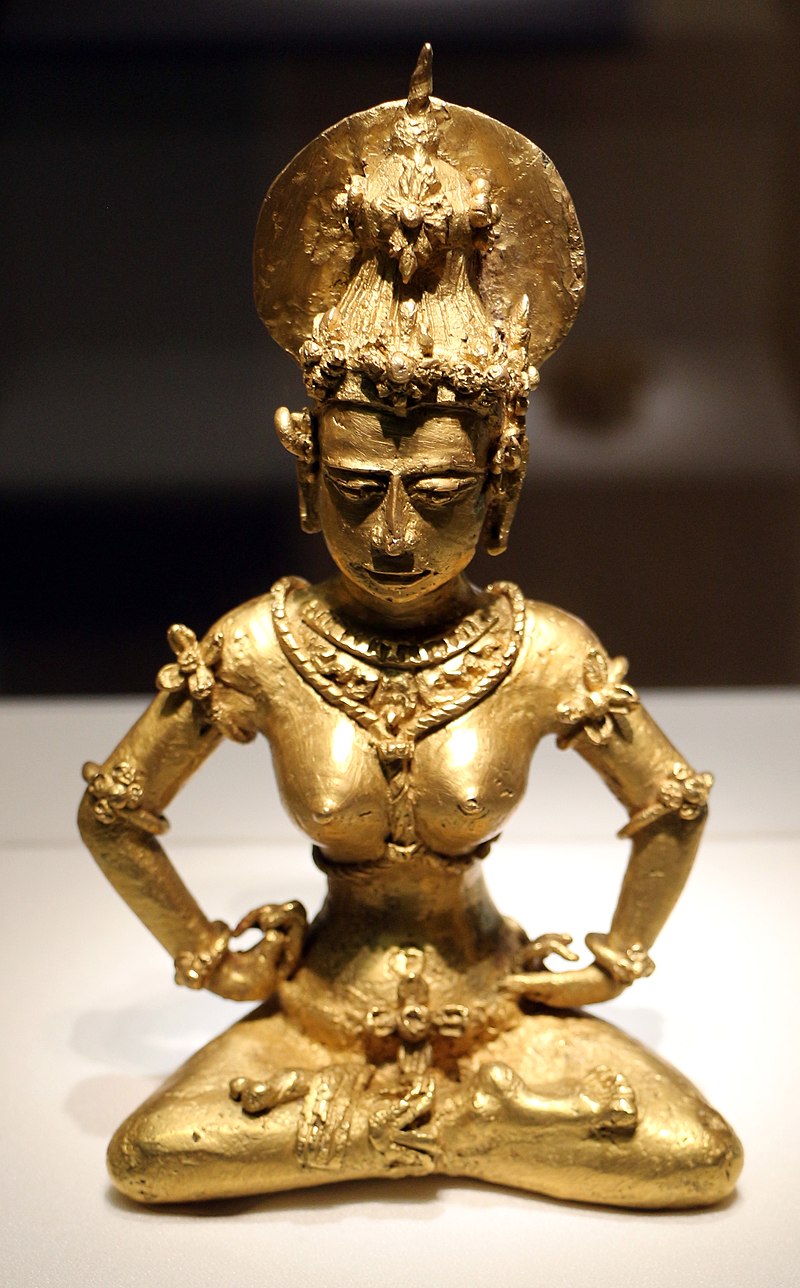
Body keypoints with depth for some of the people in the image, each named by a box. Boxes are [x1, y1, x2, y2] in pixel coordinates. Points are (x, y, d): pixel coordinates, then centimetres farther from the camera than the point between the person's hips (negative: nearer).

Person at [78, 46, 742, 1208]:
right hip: (318, 1016, 0)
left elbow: (674, 809, 3)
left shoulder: (547, 655, -14)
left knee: (701, 1156, -14)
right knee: (147, 1157, -20)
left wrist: (612, 962, 4)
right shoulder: (257, 651, -14)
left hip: (499, 1012, 1)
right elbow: (112, 812, 0)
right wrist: (213, 958, 1)